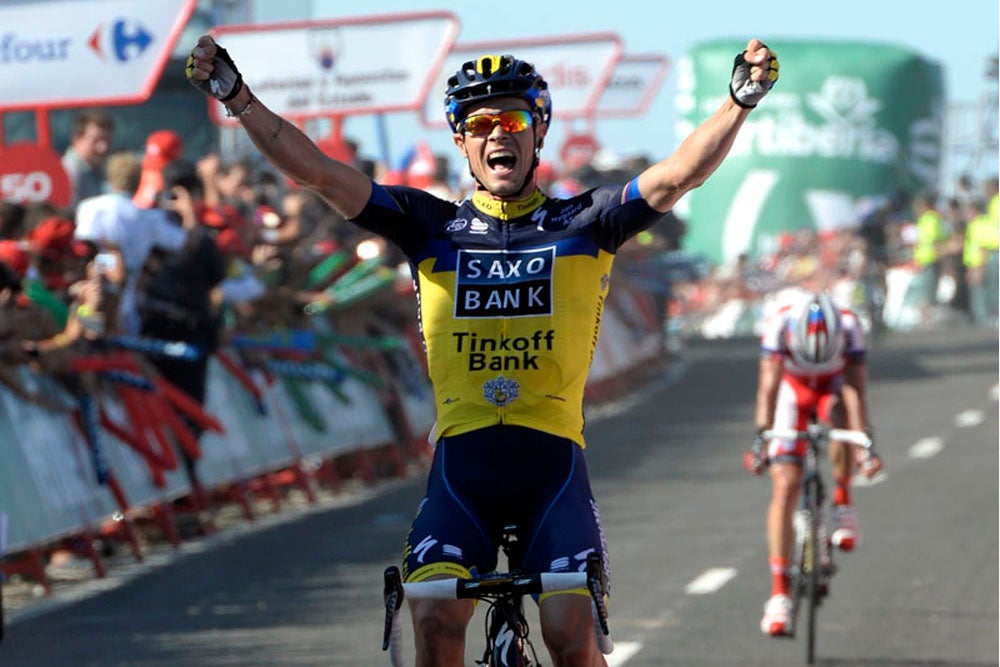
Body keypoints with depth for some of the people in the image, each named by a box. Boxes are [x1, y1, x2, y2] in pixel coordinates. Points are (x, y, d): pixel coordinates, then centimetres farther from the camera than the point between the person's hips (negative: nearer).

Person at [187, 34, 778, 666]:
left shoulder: (584, 223, 7)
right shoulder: (432, 227, 8)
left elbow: (678, 175, -8)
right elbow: (317, 170, 1)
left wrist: (741, 101, -23)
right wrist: (237, 97, -10)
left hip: (553, 457, -1)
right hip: (462, 455, 1)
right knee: (434, 616, -19)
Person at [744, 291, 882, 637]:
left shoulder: (850, 327, -33)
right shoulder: (778, 324, -34)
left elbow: (855, 390, -39)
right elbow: (769, 385, -40)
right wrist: (761, 438, -51)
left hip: (834, 386, 0)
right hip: (792, 389, 0)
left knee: (840, 414, -38)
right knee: (785, 486, -14)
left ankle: (842, 502, -14)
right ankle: (779, 592, -13)